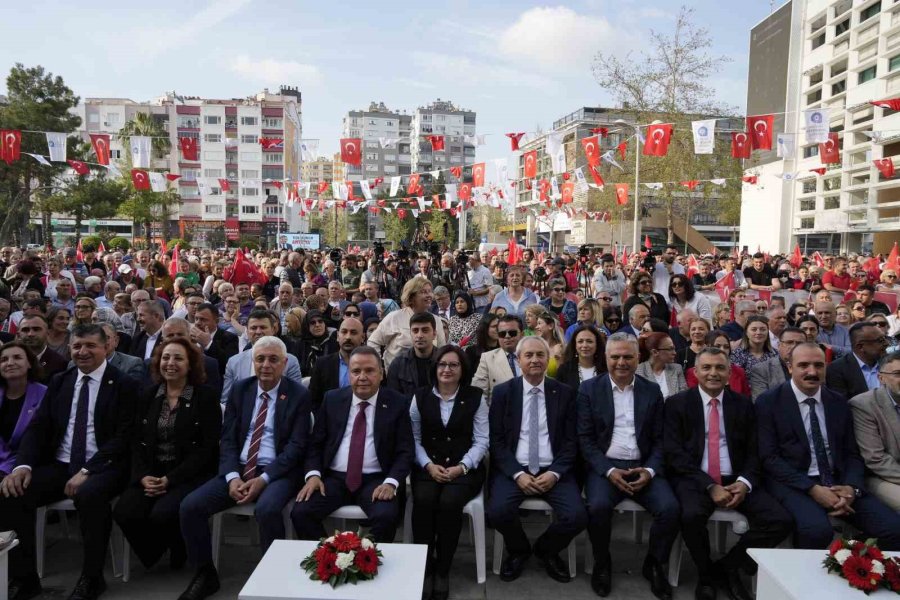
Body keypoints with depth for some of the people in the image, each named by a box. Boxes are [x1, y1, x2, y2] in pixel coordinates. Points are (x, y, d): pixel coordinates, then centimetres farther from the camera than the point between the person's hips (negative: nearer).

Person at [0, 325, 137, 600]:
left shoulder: (124, 384, -3)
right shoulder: (59, 383, 14)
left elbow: (124, 437, -11)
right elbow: (37, 428, 9)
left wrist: (87, 471, -22)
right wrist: (23, 465, -10)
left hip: (102, 467, -5)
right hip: (59, 465, 5)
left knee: (89, 494, -36)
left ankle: (91, 578, -15)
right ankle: (24, 578, -3)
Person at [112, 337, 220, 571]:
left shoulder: (206, 397, -3)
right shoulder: (148, 396, 12)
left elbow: (207, 448, -9)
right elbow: (137, 442, 9)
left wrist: (170, 479, -17)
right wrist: (143, 476, -10)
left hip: (190, 474, -4)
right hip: (150, 473, 4)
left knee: (162, 514, -29)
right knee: (124, 512, -22)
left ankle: (179, 553, 6)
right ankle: (153, 554, 8)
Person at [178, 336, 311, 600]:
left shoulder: (298, 395, -4)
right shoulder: (239, 389, 9)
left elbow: (297, 446, -8)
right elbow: (228, 438, 6)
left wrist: (264, 479, -19)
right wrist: (232, 476, -11)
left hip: (277, 472, -4)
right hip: (238, 470, 5)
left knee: (267, 509, -34)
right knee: (190, 506, -13)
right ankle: (206, 574, 8)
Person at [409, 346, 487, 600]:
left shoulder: (475, 397, 3)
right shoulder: (420, 396, 7)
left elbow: (481, 441, 0)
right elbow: (414, 438, 4)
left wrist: (462, 466, -14)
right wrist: (428, 465, -12)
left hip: (464, 467, -1)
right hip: (428, 466, 1)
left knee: (449, 502, -30)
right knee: (423, 501, -29)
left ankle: (443, 570, -12)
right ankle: (423, 567, -11)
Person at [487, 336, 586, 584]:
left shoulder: (565, 393, 5)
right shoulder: (502, 392, 2)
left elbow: (571, 440, 2)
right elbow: (496, 440, -1)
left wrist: (555, 473, -13)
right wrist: (517, 474, -14)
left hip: (553, 471, 1)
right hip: (513, 470, -1)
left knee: (577, 515, -23)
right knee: (498, 510, -28)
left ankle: (546, 549, 13)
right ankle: (518, 550, 9)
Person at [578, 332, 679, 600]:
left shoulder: (652, 391, 9)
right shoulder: (589, 389, 2)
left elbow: (660, 439, 7)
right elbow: (585, 438, -2)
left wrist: (650, 470, -10)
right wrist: (608, 470, -14)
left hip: (643, 467, 2)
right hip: (604, 466, -2)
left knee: (670, 508, -23)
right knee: (599, 506, -30)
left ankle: (654, 564, 6)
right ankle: (602, 564, -1)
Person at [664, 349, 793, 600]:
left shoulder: (743, 404, 11)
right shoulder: (677, 403, 1)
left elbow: (754, 452, 8)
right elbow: (674, 453, -7)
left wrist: (745, 482, -13)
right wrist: (710, 486, -18)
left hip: (735, 480, 3)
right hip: (694, 479, -3)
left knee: (781, 521, -19)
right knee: (691, 516, -33)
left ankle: (726, 566, 5)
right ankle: (706, 575, 0)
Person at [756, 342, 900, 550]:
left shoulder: (839, 403, 13)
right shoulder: (769, 402, -2)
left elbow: (852, 454, 12)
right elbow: (769, 457, -8)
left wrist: (852, 487, -9)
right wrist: (812, 489, -18)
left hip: (839, 483, 5)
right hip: (794, 483, -4)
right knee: (816, 530, -33)